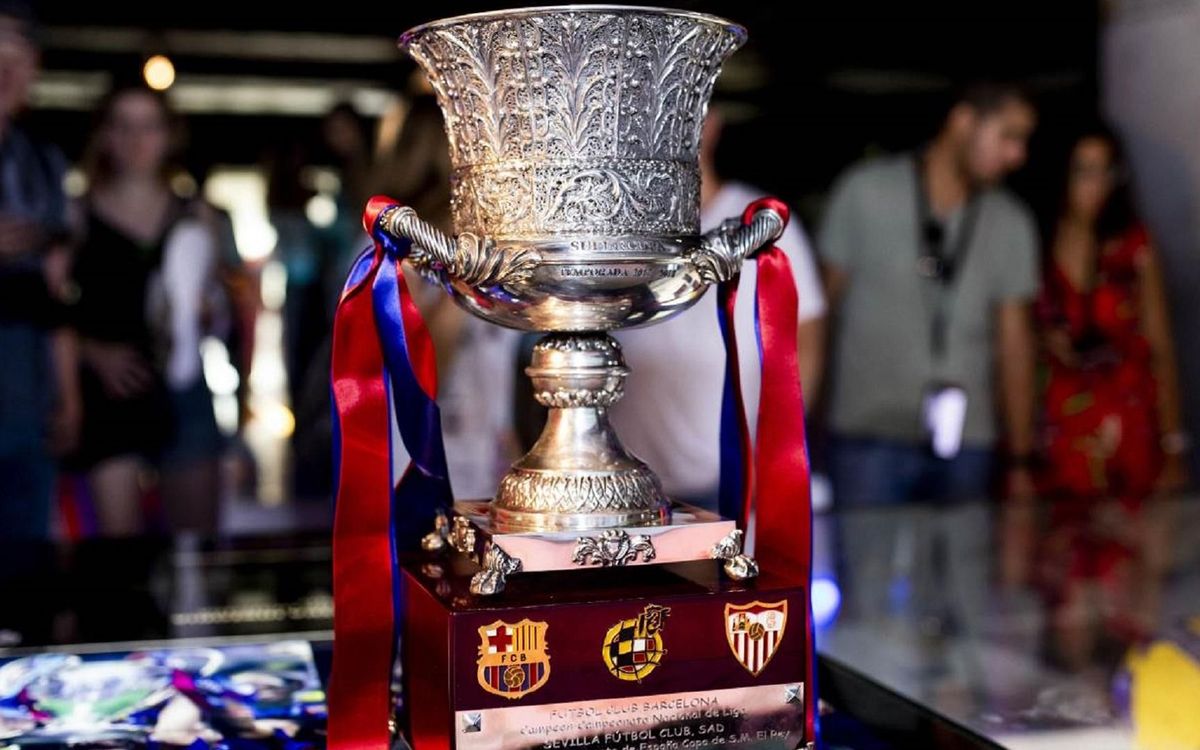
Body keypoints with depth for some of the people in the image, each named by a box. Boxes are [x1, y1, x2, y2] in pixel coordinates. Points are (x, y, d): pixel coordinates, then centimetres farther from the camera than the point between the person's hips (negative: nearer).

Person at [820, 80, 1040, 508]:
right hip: (870, 441, -2)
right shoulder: (864, 192, 0)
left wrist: (1020, 462, 5)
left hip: (967, 444, 3)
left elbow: (1014, 344, 8)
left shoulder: (1012, 225, 8)